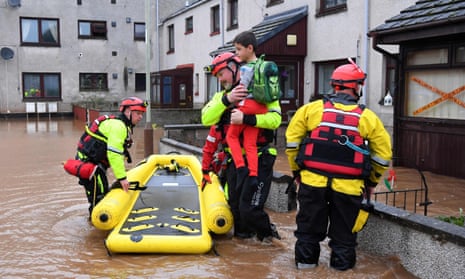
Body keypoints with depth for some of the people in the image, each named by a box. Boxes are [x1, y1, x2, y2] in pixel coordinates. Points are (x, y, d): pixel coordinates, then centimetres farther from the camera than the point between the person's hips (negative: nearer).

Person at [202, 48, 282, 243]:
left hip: (258, 159, -6)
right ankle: (244, 234, 42)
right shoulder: (221, 96, 11)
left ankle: (267, 233, 24)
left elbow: (275, 119, -18)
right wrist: (226, 100, -20)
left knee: (249, 208, -6)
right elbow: (206, 119, -6)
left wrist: (246, 118, -30)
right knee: (235, 206, 16)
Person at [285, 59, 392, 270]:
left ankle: (306, 259, 28)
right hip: (348, 187, -1)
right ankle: (341, 262, 27)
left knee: (309, 225, 17)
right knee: (343, 230, 16)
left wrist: (296, 170, 13)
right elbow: (383, 154, 3)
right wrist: (372, 181, 17)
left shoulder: (312, 109, 0)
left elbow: (292, 140, 2)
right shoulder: (367, 117, -1)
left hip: (313, 181, 1)